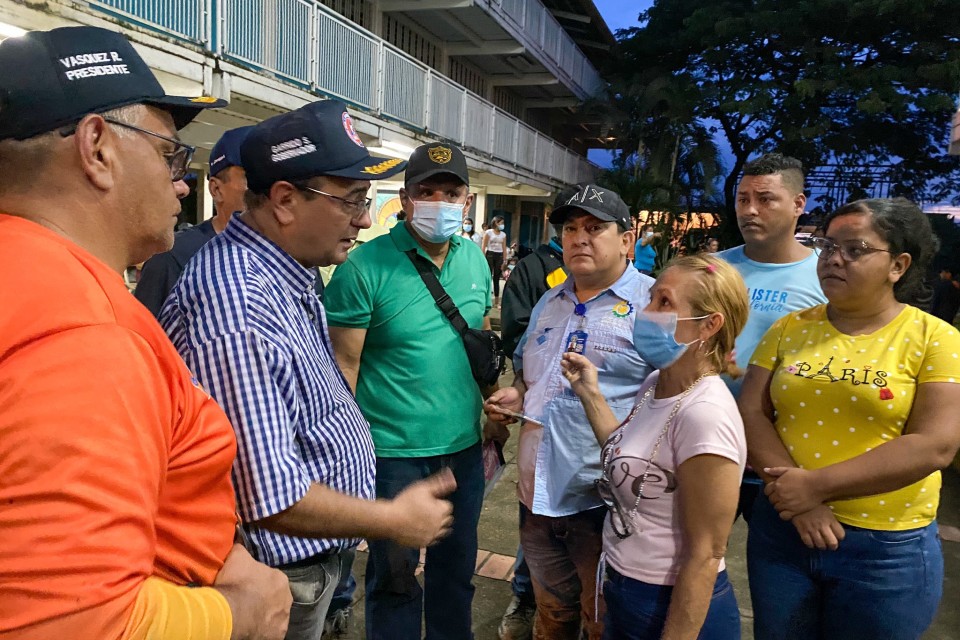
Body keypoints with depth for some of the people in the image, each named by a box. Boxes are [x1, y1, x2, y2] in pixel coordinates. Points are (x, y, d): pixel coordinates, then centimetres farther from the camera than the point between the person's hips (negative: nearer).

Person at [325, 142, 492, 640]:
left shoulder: (475, 258, 4)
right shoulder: (365, 266, -13)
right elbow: (344, 364, -13)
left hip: (464, 447, 5)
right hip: (393, 451, -5)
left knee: (457, 567, 22)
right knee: (394, 575, 14)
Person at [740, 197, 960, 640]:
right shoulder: (790, 328, 3)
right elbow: (750, 412, -3)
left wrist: (817, 485, -19)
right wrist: (799, 500, -16)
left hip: (888, 548, -2)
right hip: (782, 529, 3)